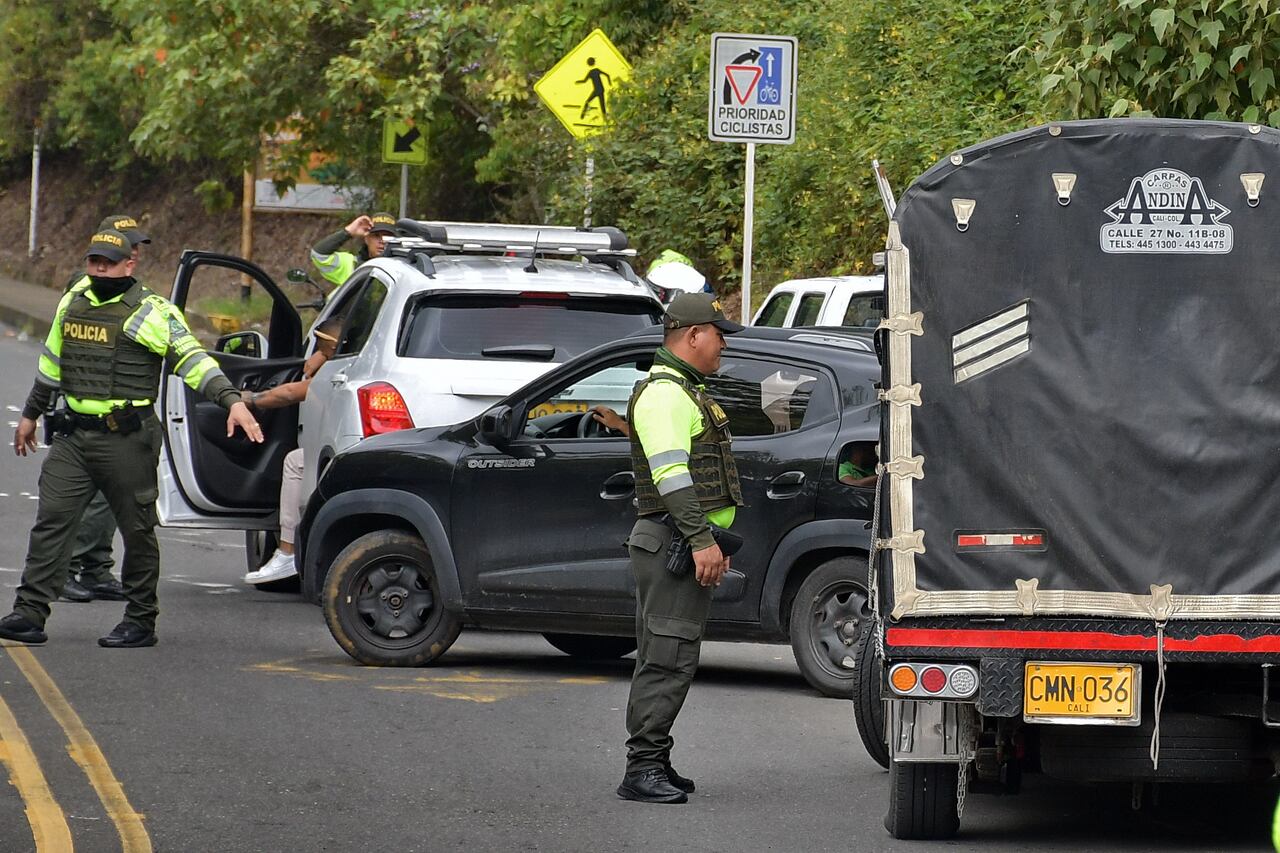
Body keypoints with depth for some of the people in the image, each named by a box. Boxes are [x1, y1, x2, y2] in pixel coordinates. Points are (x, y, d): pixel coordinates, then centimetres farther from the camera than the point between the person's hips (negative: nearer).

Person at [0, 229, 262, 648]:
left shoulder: (151, 312, -8)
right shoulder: (73, 302, 13)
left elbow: (192, 358, -14)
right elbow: (52, 362, 26)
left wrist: (232, 400, -27)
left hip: (127, 440, -6)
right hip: (73, 436, 6)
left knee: (137, 530, 2)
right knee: (51, 520, -2)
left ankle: (140, 621, 11)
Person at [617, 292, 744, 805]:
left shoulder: (685, 391, 22)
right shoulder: (663, 393, -13)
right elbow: (670, 475, -22)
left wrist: (714, 540, 25)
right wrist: (702, 540, -26)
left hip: (690, 544, 11)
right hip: (672, 543, -11)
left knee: (668, 657, 12)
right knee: (668, 657, -13)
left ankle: (653, 764, 16)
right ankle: (643, 770, -15)